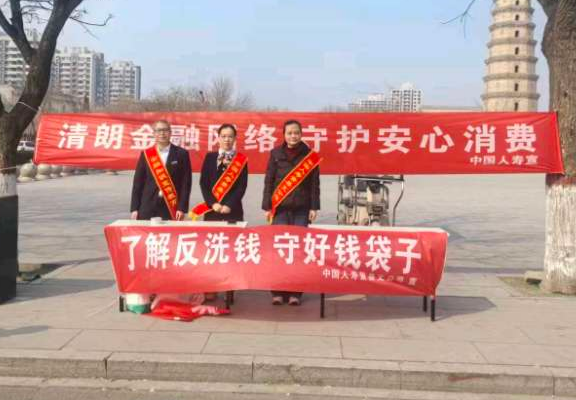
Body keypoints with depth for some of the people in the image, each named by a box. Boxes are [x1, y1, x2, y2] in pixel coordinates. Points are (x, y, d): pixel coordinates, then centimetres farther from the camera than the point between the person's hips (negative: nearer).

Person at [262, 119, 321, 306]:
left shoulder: (310, 155, 4)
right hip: (280, 208, 0)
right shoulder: (276, 153, 4)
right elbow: (268, 181, 4)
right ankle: (277, 291, 4)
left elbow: (315, 183, 4)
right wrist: (267, 206, 0)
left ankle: (295, 292, 6)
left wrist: (314, 207, -3)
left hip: (301, 208, 0)